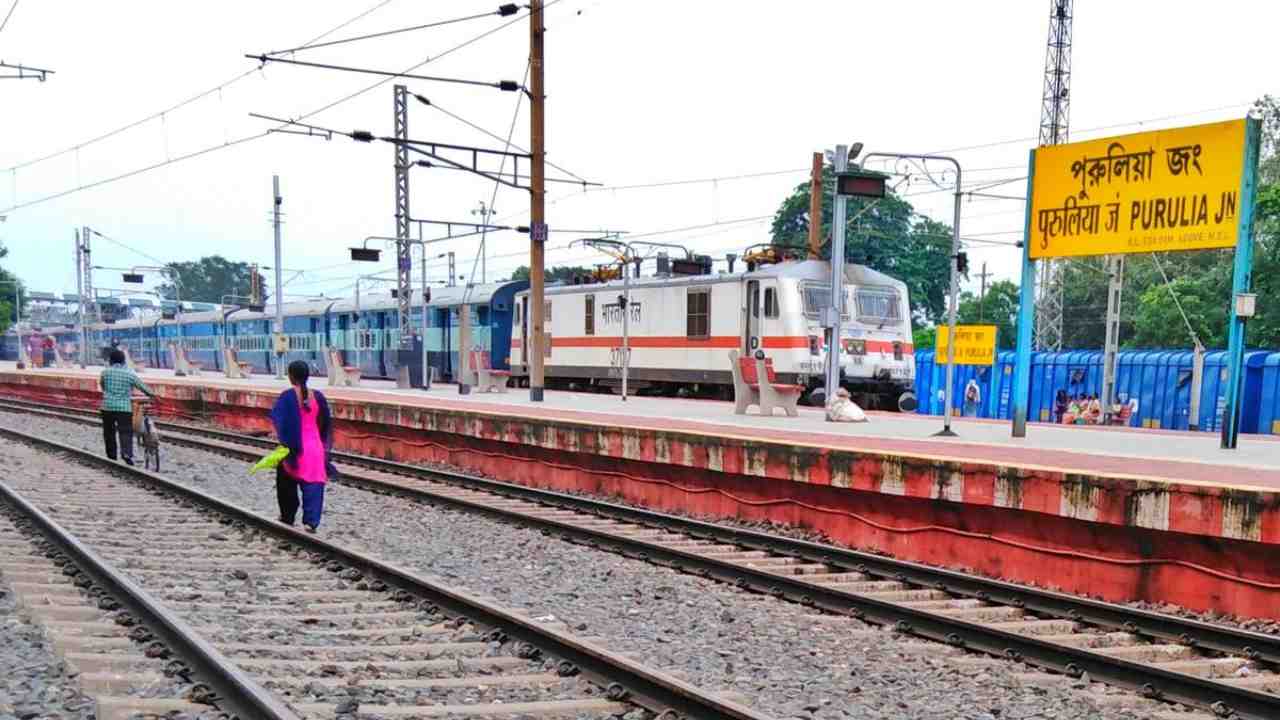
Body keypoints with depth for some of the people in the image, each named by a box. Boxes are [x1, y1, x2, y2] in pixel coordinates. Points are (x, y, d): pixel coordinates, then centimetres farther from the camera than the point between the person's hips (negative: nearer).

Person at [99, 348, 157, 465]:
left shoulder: (105, 372, 4)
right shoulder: (130, 374, -1)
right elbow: (142, 385, 9)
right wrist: (151, 394, 27)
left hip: (108, 406, 2)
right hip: (124, 407, -2)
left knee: (109, 431, 14)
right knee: (125, 431, -2)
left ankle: (111, 454, 20)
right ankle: (127, 453, -19)